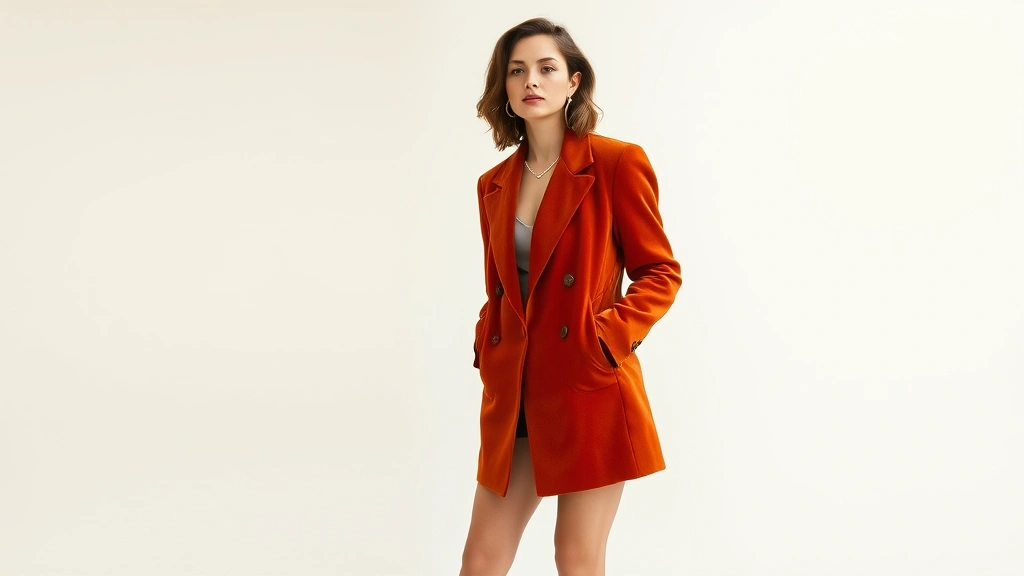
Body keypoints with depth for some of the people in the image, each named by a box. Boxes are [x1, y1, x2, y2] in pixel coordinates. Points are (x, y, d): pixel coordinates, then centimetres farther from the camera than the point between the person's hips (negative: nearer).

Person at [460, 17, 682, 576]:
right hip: (515, 394, 5)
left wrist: (608, 336, -15)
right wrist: (486, 348, 4)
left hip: (589, 390, -5)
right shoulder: (494, 185, 12)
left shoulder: (617, 163, -5)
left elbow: (660, 272, -3)